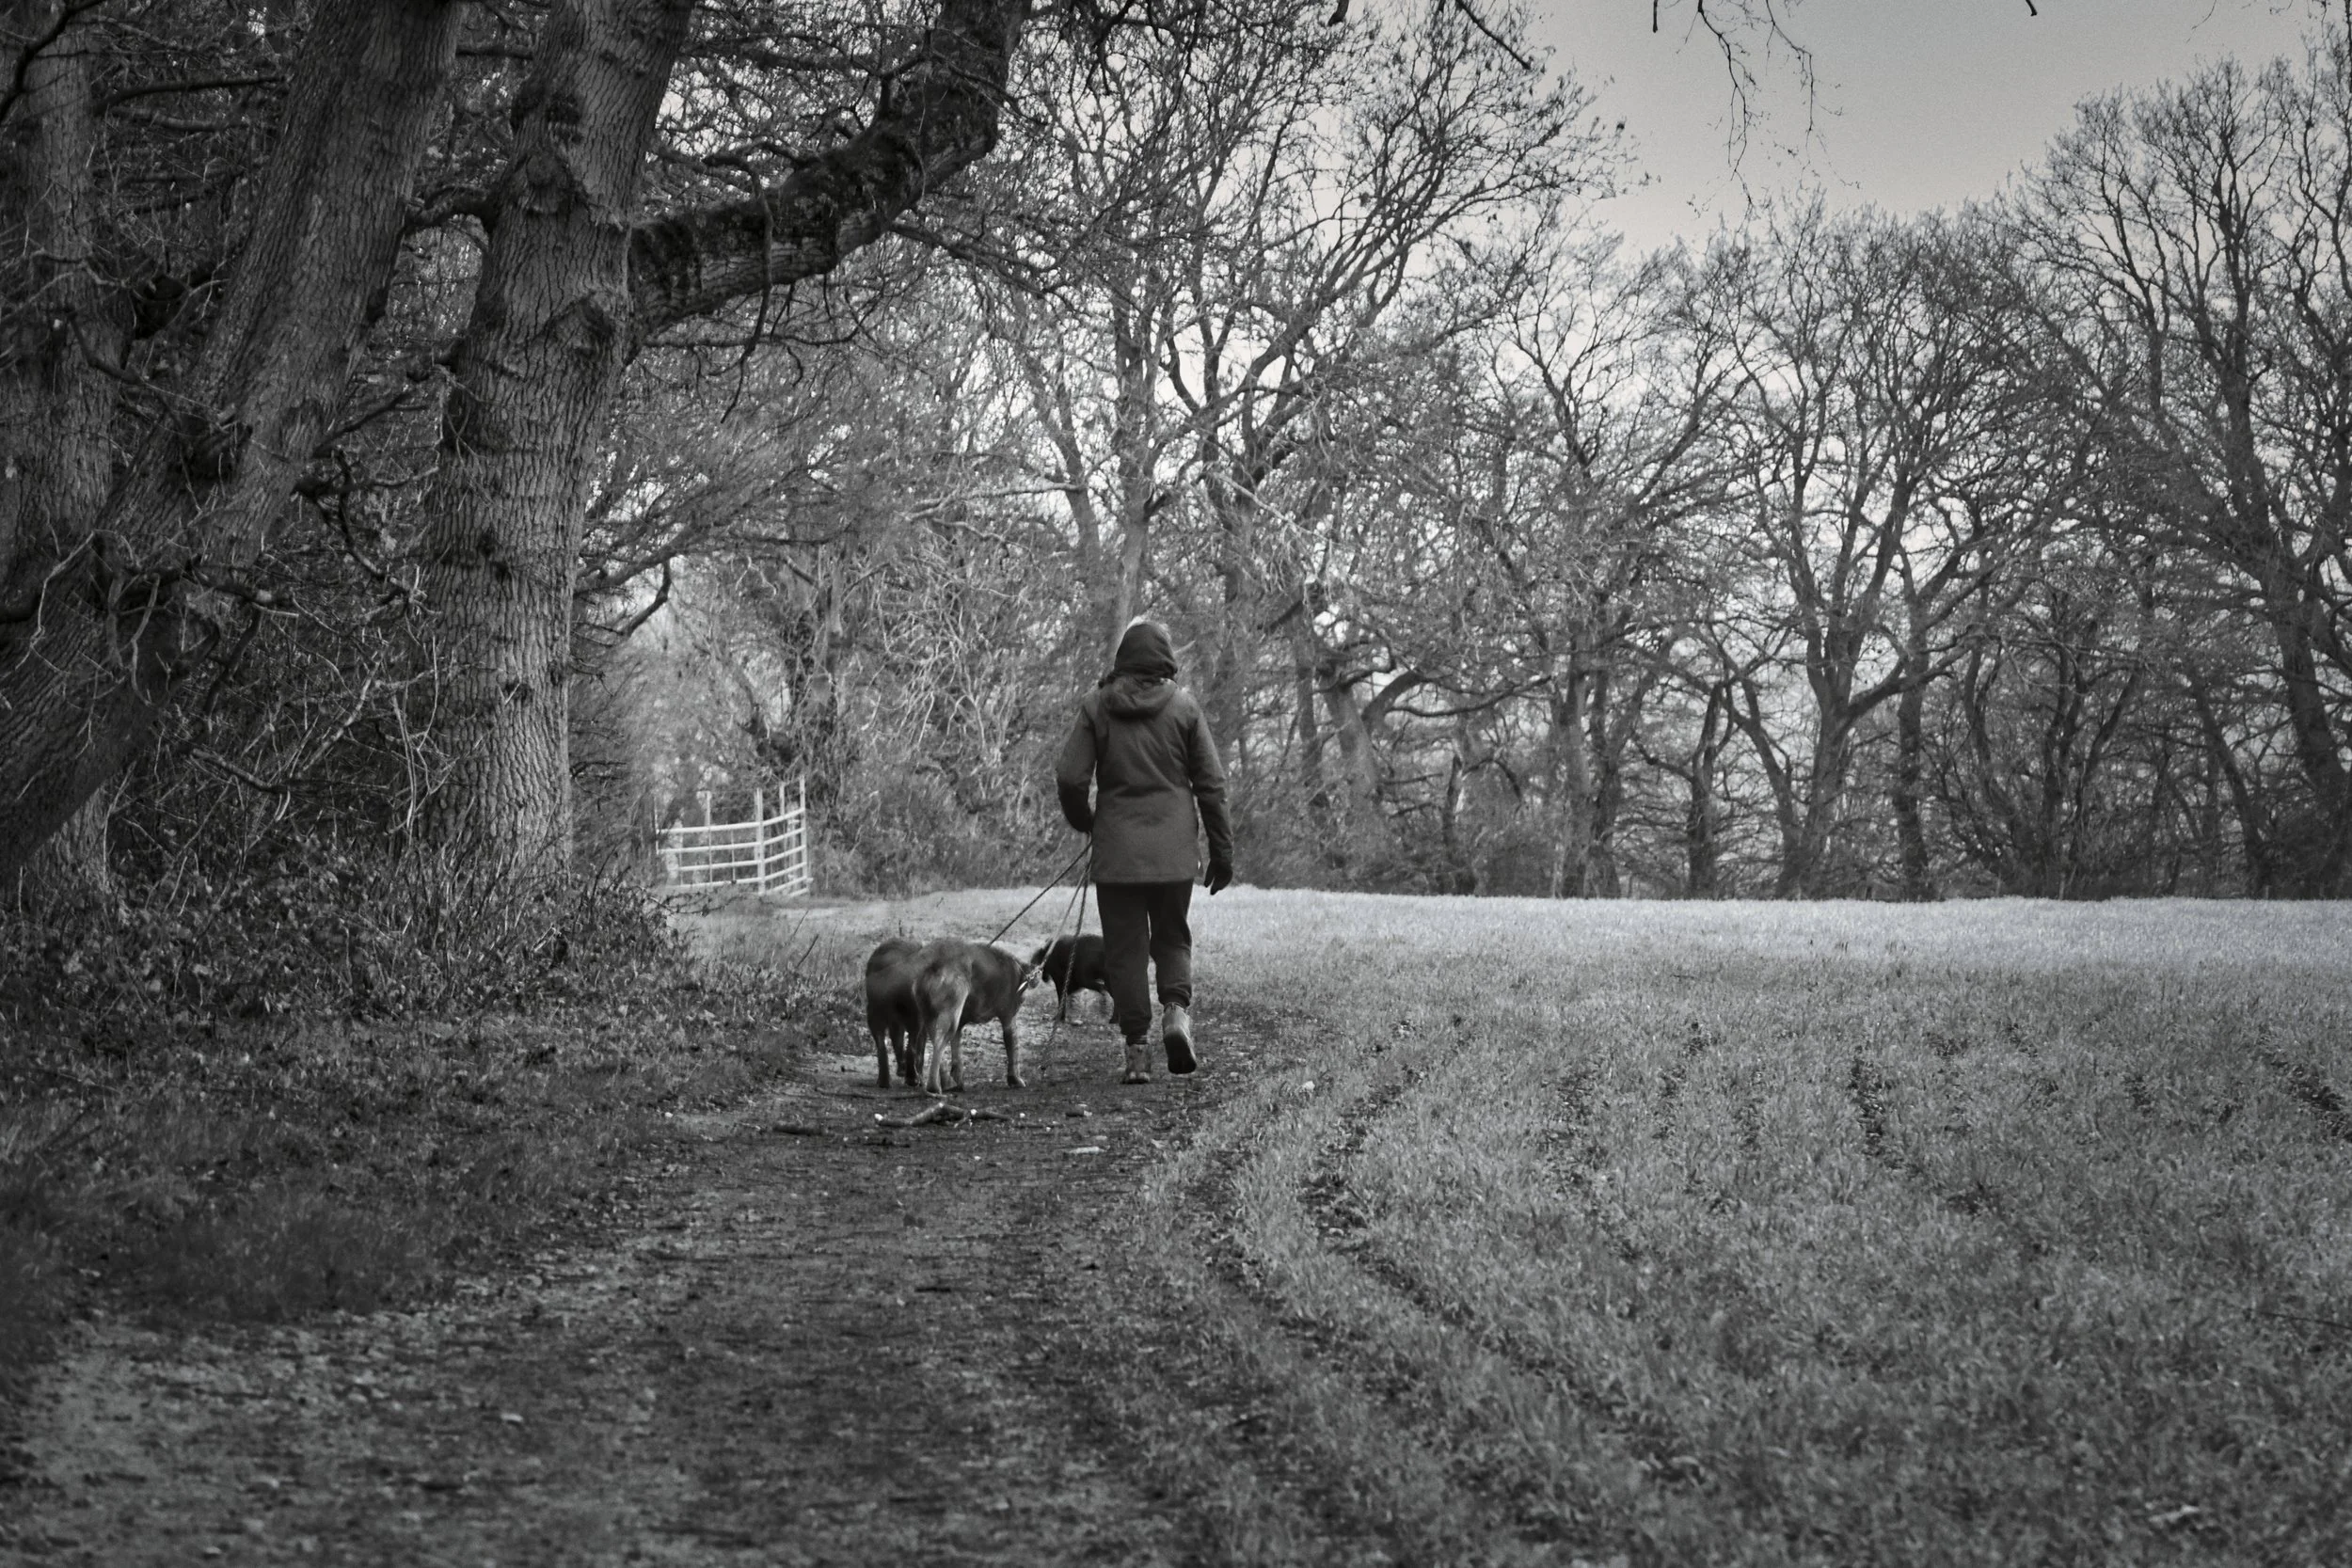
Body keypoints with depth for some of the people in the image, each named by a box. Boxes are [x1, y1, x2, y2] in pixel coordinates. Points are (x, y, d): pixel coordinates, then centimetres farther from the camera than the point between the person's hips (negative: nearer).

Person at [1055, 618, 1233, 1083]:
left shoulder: (1097, 706, 0)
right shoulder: (1182, 706, 1)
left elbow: (1069, 777, -4)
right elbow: (1211, 783, 1)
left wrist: (1084, 822, 16)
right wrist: (1222, 850, 8)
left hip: (1116, 850, -1)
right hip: (1174, 850, 1)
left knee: (1125, 947, 5)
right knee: (1172, 936, 17)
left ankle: (1138, 1052, 1)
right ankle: (1176, 1009, -8)